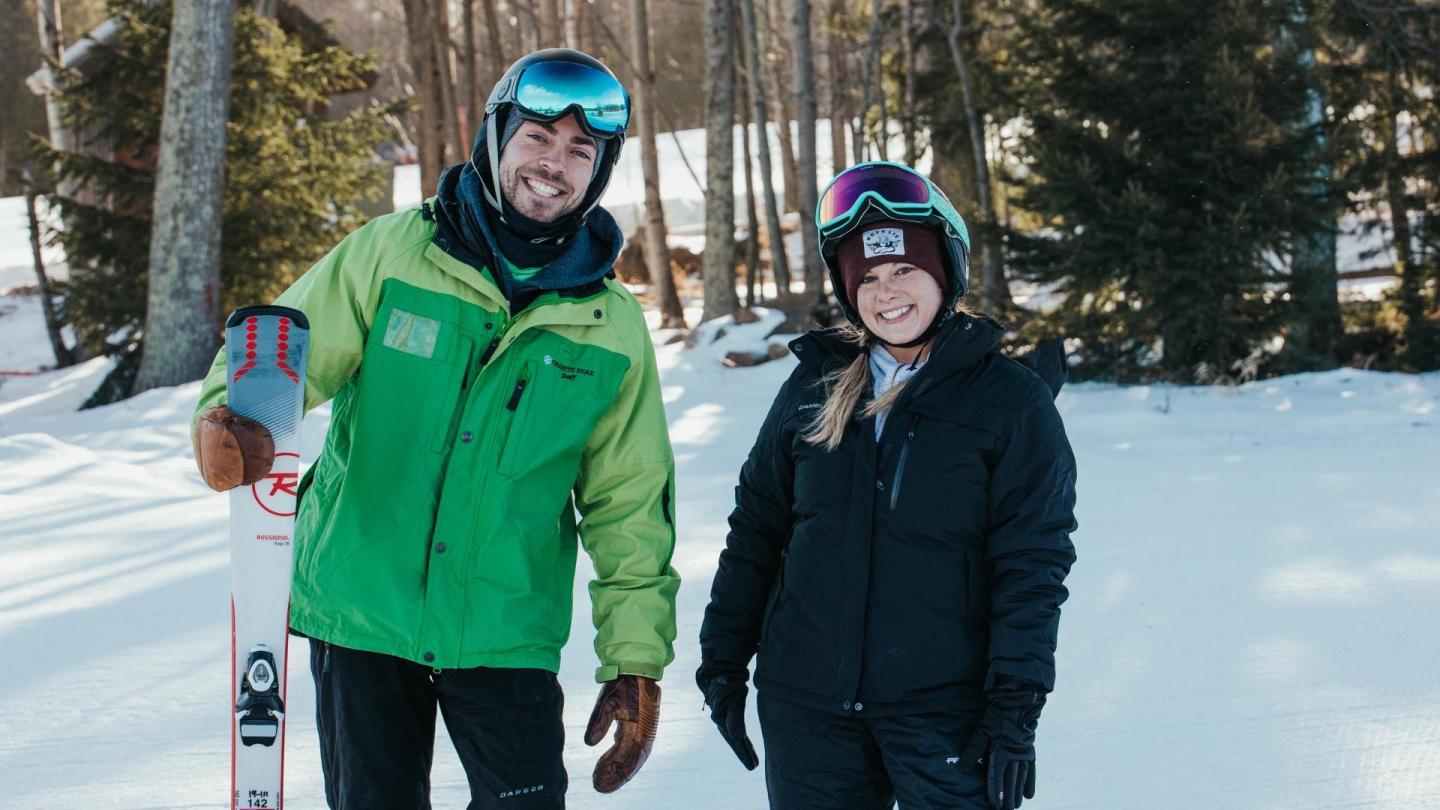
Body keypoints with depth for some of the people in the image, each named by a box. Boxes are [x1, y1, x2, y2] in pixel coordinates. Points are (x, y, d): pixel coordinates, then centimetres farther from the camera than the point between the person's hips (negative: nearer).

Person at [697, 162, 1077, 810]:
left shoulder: (1012, 402, -2)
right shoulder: (813, 387, 8)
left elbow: (1032, 565, -5)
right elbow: (755, 529, 14)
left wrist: (1015, 708, -11)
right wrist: (724, 659, 11)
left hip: (943, 707, -3)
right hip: (806, 709, 3)